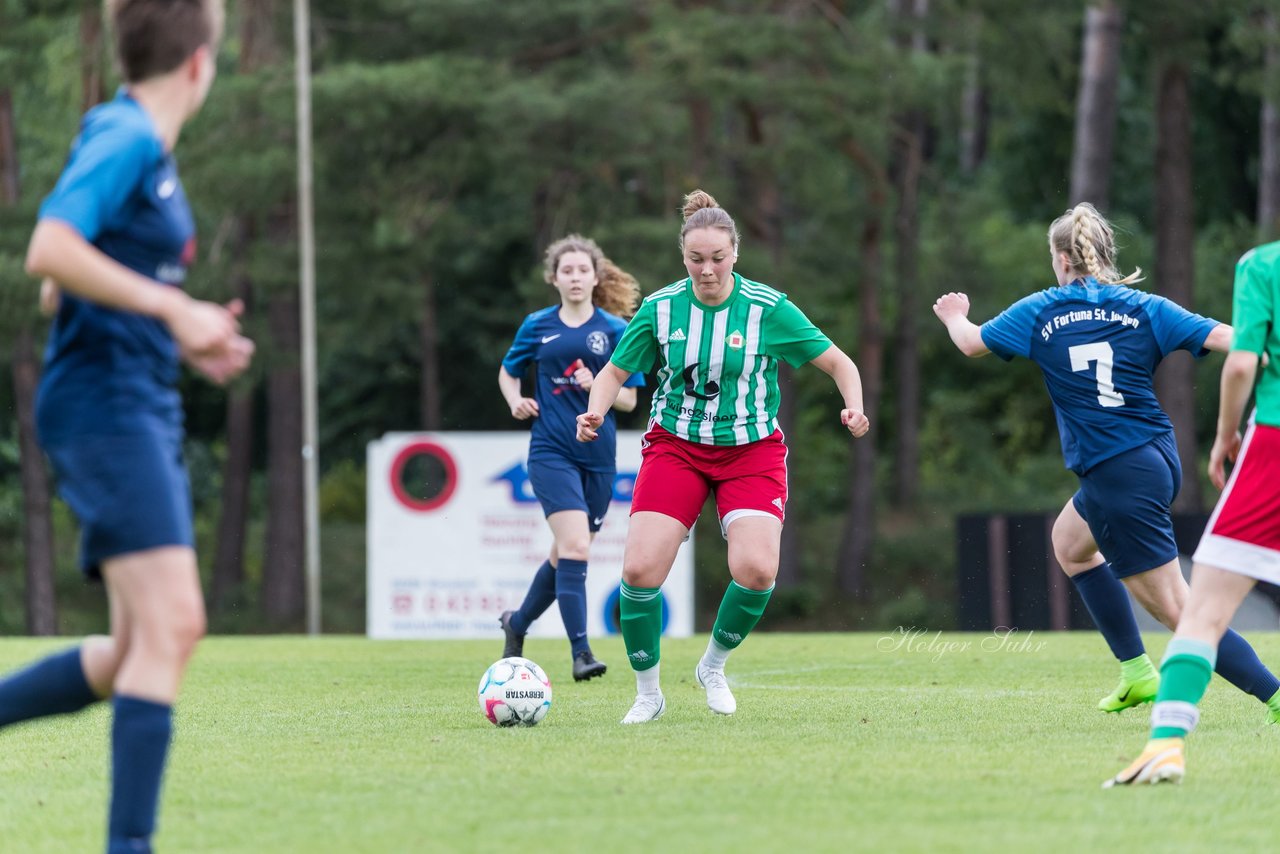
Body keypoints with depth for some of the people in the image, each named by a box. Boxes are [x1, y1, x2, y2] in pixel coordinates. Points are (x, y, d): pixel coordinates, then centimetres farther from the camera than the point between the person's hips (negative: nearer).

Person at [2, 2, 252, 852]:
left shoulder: (146, 146, 18)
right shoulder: (125, 139, -10)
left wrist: (183, 334, 16)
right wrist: (175, 310, -21)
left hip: (143, 411, 10)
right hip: (104, 405, -10)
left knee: (147, 647, 7)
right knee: (168, 623, -17)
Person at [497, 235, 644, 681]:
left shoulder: (614, 330, 2)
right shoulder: (537, 326, 4)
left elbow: (629, 399, 3)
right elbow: (507, 372, 19)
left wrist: (597, 387, -17)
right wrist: (517, 401, -2)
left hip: (598, 455, 2)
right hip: (551, 453, -2)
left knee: (565, 555, 11)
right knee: (574, 546, -19)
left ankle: (517, 623, 36)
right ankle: (581, 653, -20)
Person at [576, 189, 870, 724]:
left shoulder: (769, 309, -10)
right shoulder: (661, 308, -6)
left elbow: (838, 363, -3)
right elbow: (615, 371, 6)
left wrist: (853, 406, -22)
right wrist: (595, 412, -15)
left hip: (751, 449, -1)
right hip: (675, 445, 1)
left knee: (756, 570, -21)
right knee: (640, 568, -16)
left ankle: (714, 665, 9)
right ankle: (648, 694, 5)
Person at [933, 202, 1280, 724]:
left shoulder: (1039, 312, -3)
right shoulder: (1144, 309, 1)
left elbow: (971, 344, 15)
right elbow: (1227, 339, -10)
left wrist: (954, 317, 36)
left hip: (1118, 478, -6)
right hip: (1160, 459, 7)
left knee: (1177, 608, -5)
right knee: (1069, 542, 31)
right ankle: (1137, 672, 31)